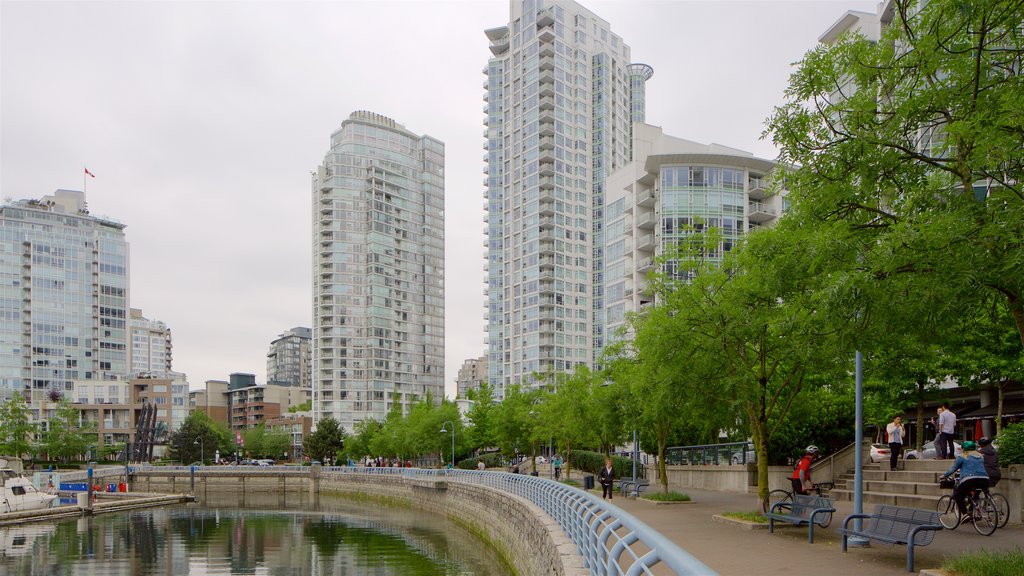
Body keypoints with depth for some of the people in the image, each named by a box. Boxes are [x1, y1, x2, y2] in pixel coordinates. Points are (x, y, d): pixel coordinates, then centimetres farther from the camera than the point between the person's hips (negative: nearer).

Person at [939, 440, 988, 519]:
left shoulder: (962, 457, 9)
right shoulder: (980, 457, 24)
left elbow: (953, 469, 11)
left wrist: (944, 476, 26)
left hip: (970, 480, -6)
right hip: (984, 481, 6)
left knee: (958, 495, 10)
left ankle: (965, 514, -6)